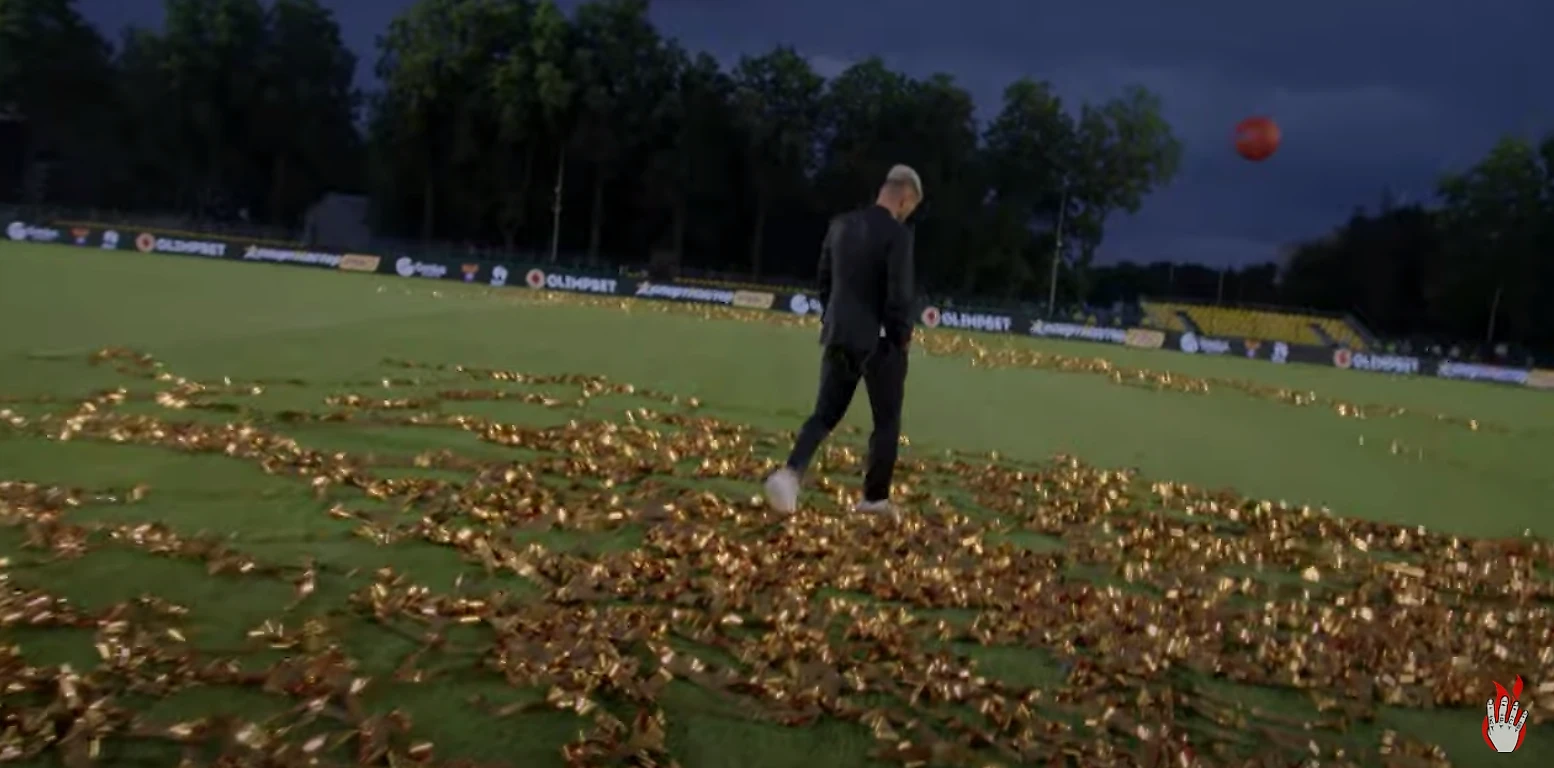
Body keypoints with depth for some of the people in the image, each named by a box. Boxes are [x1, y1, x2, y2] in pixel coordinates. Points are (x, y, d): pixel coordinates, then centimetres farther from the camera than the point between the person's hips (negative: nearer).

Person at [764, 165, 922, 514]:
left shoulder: (840, 225, 5)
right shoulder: (897, 234, -15)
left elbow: (824, 280, 11)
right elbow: (899, 294, -18)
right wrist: (902, 337, -4)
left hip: (838, 336, 5)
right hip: (879, 341, -5)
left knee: (825, 414, 10)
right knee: (887, 422, 12)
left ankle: (790, 472, -11)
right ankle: (875, 497, 19)